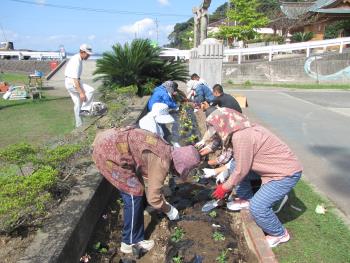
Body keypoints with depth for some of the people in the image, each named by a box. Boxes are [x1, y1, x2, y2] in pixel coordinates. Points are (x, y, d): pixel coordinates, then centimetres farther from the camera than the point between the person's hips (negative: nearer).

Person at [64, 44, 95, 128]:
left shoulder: (78, 59, 10)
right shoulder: (76, 61, -22)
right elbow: (75, 78, -27)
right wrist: (81, 92, -30)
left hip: (70, 82, 10)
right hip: (71, 82, -10)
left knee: (77, 103, 12)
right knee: (90, 90, -18)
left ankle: (79, 123, 18)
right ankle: (84, 109, -11)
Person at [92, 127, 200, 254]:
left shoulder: (165, 150, 12)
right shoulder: (162, 161, -16)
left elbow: (150, 179, 27)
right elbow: (153, 197, -10)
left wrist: (163, 201, 31)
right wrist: (169, 210, 8)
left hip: (109, 142, 10)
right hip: (109, 151, -10)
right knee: (134, 194, -3)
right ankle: (131, 243, 13)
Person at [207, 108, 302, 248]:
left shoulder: (241, 137, -27)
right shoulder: (243, 129, 2)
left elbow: (241, 171, -20)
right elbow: (241, 163, 9)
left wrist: (224, 188, -5)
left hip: (287, 173, -10)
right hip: (276, 167, 10)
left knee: (257, 207, -16)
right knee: (235, 165, 9)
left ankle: (280, 234, 11)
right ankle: (246, 199, 25)